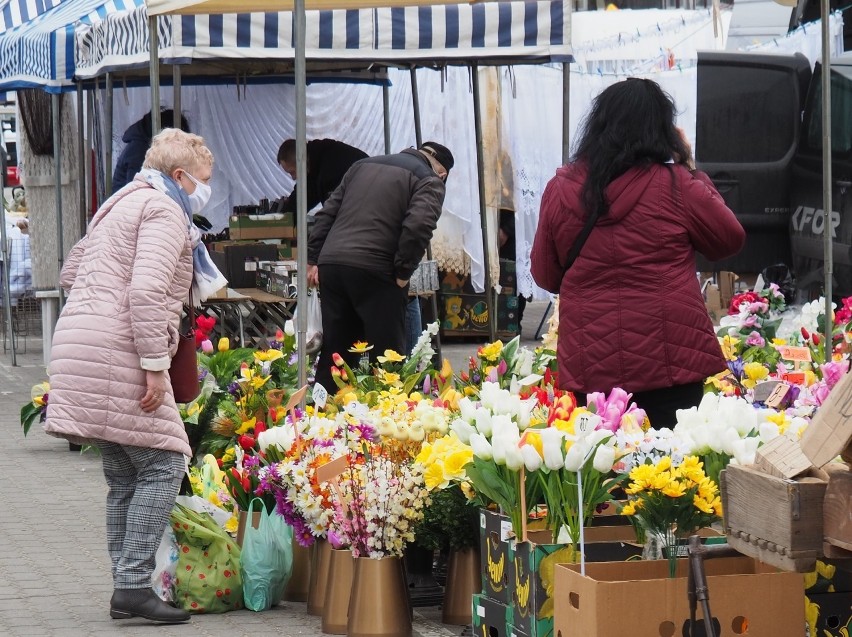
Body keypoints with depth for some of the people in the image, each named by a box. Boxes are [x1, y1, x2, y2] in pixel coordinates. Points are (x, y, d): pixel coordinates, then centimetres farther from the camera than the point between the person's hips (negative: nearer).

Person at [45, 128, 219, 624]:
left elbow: (71, 273, 31)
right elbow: (147, 290, -19)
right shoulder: (165, 211, -6)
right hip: (118, 351, -10)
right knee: (163, 464, -8)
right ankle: (135, 585, -14)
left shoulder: (120, 206, 25)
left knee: (125, 477, 13)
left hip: (78, 345, 10)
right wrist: (155, 366, -19)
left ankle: (126, 589, 14)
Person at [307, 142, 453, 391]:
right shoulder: (430, 181, 4)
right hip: (375, 270, -6)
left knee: (334, 351, 13)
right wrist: (403, 273, -6)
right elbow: (419, 226, -14)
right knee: (387, 353, 0)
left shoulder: (363, 165, 26)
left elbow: (327, 213, 22)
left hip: (329, 265, 6)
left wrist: (314, 259, 20)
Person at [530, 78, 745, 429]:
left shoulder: (561, 189, 2)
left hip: (588, 366, 3)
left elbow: (545, 276, 13)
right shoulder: (676, 185, -8)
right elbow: (730, 239, 8)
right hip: (669, 361, -3)